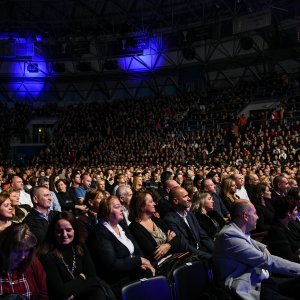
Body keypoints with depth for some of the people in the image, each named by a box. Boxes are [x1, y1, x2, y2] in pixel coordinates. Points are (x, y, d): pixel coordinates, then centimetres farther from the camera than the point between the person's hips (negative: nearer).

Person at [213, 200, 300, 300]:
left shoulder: (240, 232, 9)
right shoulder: (229, 235, -21)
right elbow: (266, 260, -22)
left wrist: (263, 247, 17)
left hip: (261, 281, 10)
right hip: (250, 290, -10)